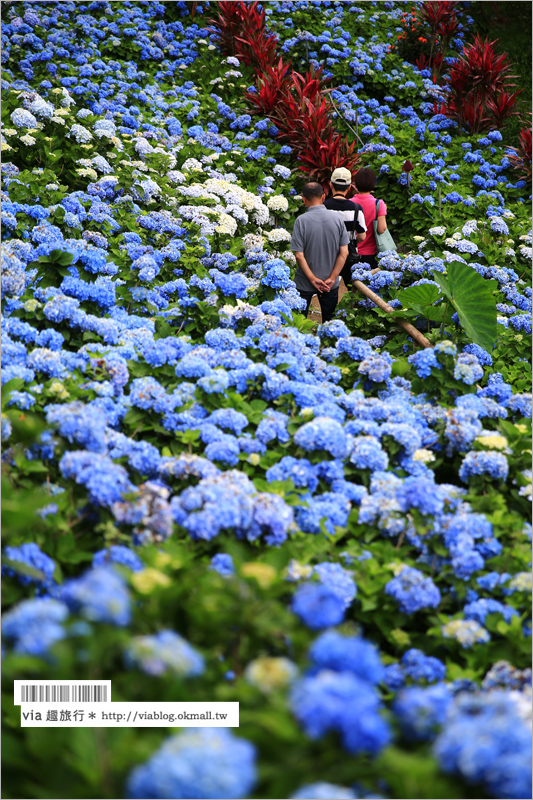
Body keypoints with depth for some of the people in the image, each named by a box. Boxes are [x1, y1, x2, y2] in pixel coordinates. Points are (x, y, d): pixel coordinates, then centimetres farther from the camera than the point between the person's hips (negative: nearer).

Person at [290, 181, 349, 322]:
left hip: (305, 284, -2)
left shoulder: (301, 221, -15)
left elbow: (299, 255, -16)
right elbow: (344, 252, -6)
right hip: (331, 284, 3)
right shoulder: (337, 218, -6)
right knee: (330, 322, 15)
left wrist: (313, 279, -10)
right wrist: (332, 278, -4)